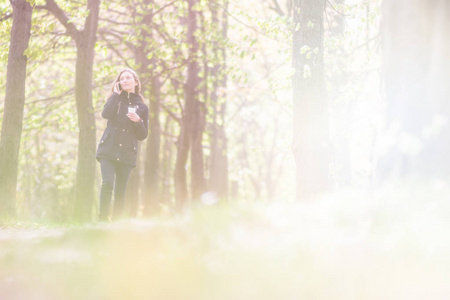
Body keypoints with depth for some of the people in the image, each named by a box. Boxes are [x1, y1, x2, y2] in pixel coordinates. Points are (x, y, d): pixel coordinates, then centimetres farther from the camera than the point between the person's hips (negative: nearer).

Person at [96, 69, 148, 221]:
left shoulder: (141, 107, 11)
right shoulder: (115, 99, 13)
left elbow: (142, 135, 9)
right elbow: (106, 114, -10)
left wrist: (138, 121, -9)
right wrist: (116, 94, -1)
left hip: (127, 154, 1)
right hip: (108, 150, -1)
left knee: (120, 191, 1)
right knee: (107, 184, -17)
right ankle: (103, 219, -19)